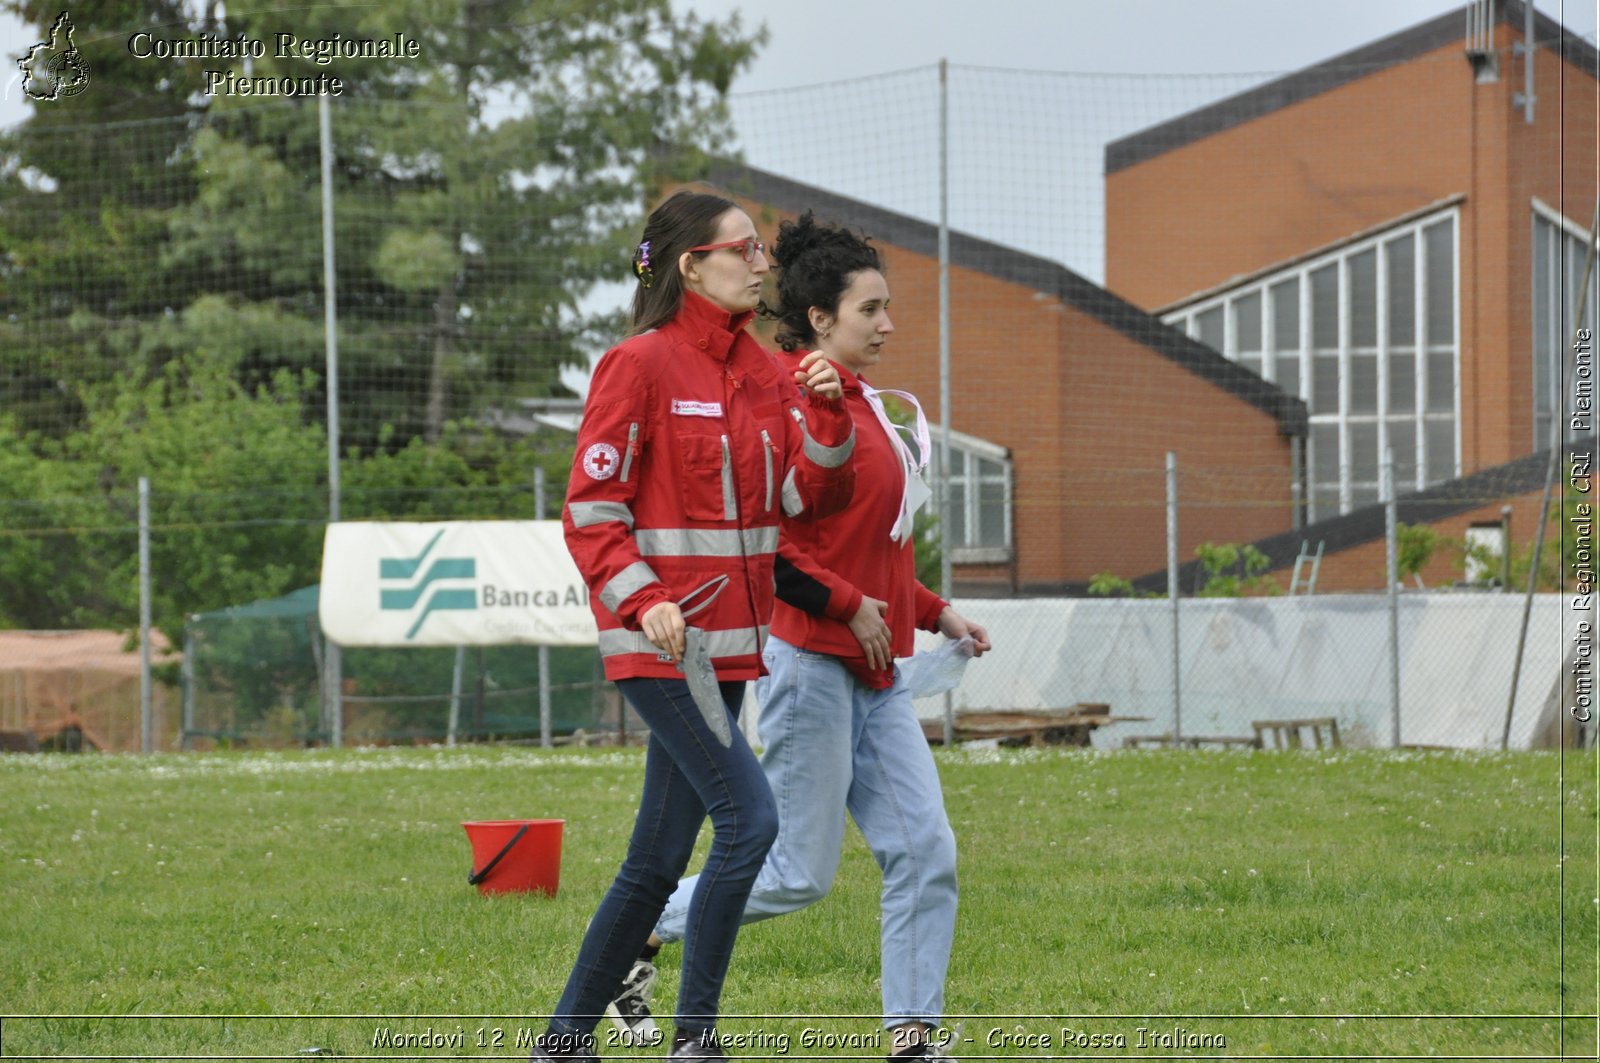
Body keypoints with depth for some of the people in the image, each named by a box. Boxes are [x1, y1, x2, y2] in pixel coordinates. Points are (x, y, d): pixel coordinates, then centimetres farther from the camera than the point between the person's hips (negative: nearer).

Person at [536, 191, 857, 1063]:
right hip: (660, 642, -8)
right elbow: (590, 510, -11)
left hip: (726, 642, 8)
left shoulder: (761, 371, 13)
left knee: (660, 857, 10)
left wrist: (829, 414, -7)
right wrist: (643, 601, -24)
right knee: (749, 818, -16)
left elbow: (809, 495, 9)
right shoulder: (641, 366, -10)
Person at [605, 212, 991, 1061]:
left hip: (872, 672, 9)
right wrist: (846, 605, -18)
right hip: (811, 658, -9)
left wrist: (934, 614, 16)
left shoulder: (861, 405, 16)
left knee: (925, 852, 0)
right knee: (800, 871, -5)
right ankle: (642, 931, 13)